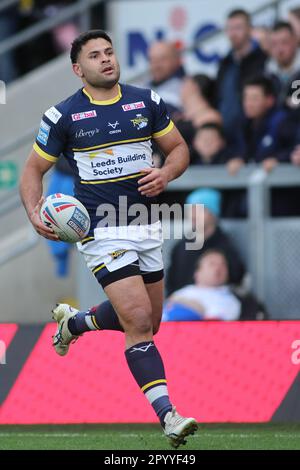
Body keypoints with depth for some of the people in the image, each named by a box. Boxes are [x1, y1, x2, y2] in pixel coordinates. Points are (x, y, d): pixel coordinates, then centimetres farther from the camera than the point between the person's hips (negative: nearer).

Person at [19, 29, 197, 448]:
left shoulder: (147, 102, 4)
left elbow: (179, 148, 13)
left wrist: (165, 174, -9)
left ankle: (74, 321, 43)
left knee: (146, 322, 15)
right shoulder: (63, 116, -4)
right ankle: (168, 417, -17)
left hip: (146, 226, 5)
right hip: (102, 231, -5)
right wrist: (35, 214, -12)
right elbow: (34, 169, 4)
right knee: (139, 321, -16)